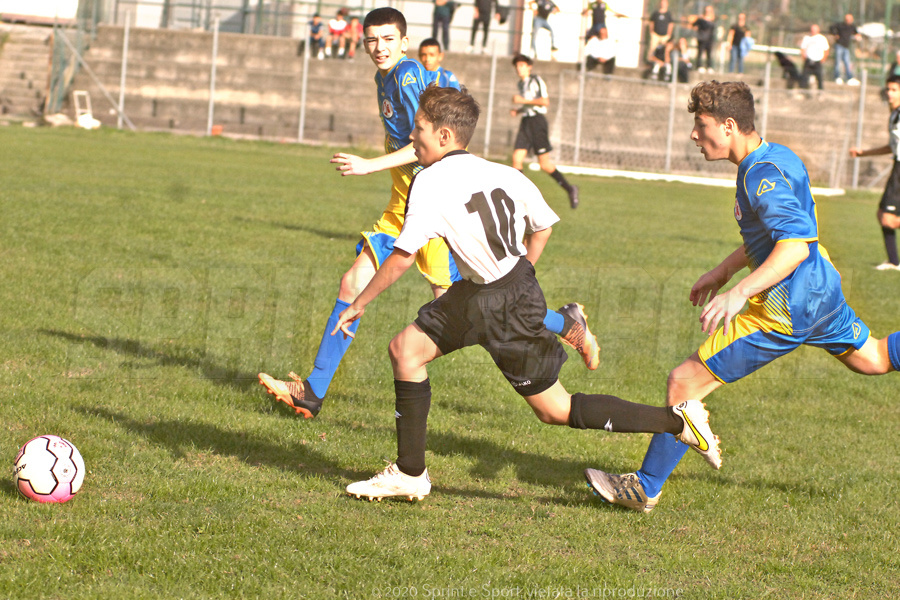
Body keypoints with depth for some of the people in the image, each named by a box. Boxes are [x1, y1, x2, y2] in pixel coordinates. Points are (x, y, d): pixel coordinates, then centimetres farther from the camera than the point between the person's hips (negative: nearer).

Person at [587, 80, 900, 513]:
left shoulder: (763, 175, -22)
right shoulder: (777, 157, 9)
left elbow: (796, 245, -33)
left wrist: (739, 293, -38)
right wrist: (723, 271, 25)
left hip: (784, 310, -10)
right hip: (822, 290, 10)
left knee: (685, 383, -3)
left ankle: (645, 489, 7)